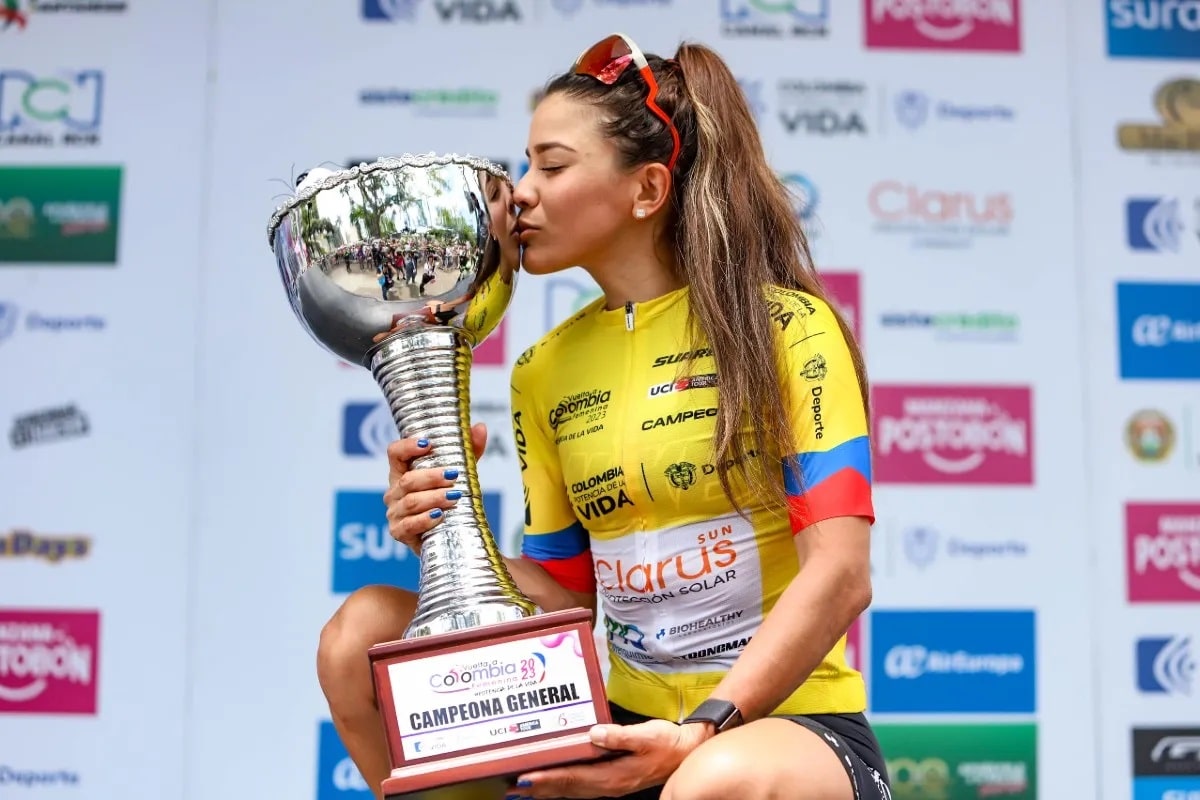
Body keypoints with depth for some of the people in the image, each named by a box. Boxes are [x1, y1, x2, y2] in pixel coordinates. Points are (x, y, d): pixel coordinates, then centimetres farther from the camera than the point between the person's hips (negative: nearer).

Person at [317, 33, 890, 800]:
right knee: (361, 633, -7)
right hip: (628, 725, 6)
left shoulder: (784, 326, -7)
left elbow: (840, 574, -14)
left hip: (792, 719, -5)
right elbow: (566, 590, 12)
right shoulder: (544, 372, 9)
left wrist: (700, 732, -23)